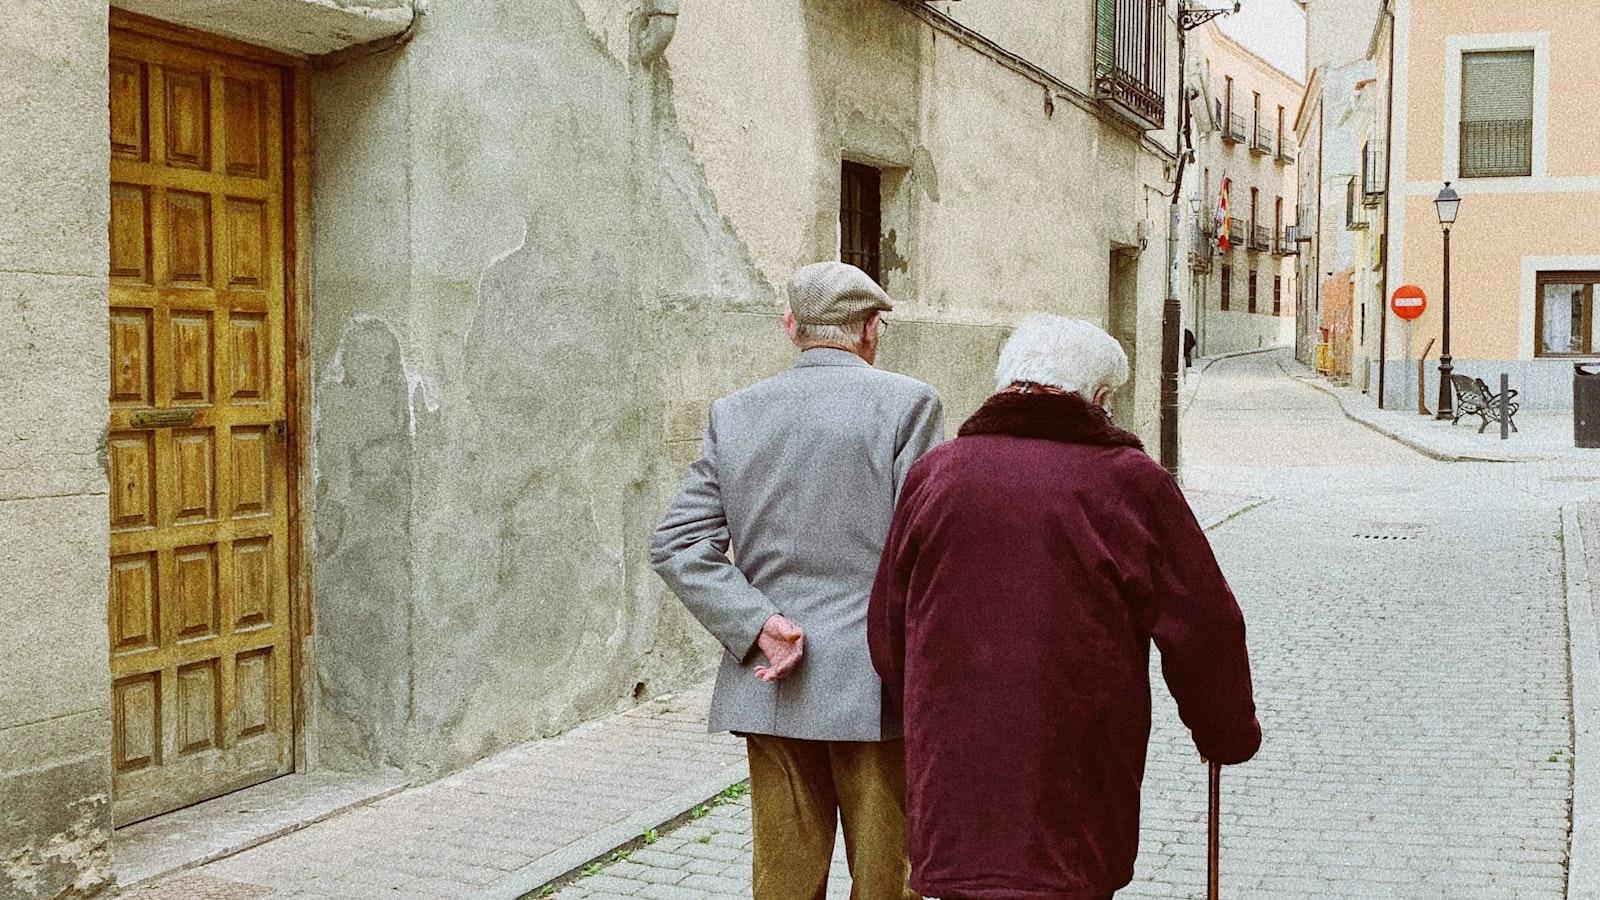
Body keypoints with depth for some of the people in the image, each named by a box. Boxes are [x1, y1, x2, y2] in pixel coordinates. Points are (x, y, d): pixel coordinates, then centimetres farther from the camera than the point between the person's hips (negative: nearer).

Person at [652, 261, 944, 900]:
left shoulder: (735, 414, 7)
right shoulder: (907, 402, -6)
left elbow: (676, 545, 0)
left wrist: (757, 624, -7)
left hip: (769, 688, 4)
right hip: (876, 688, -4)